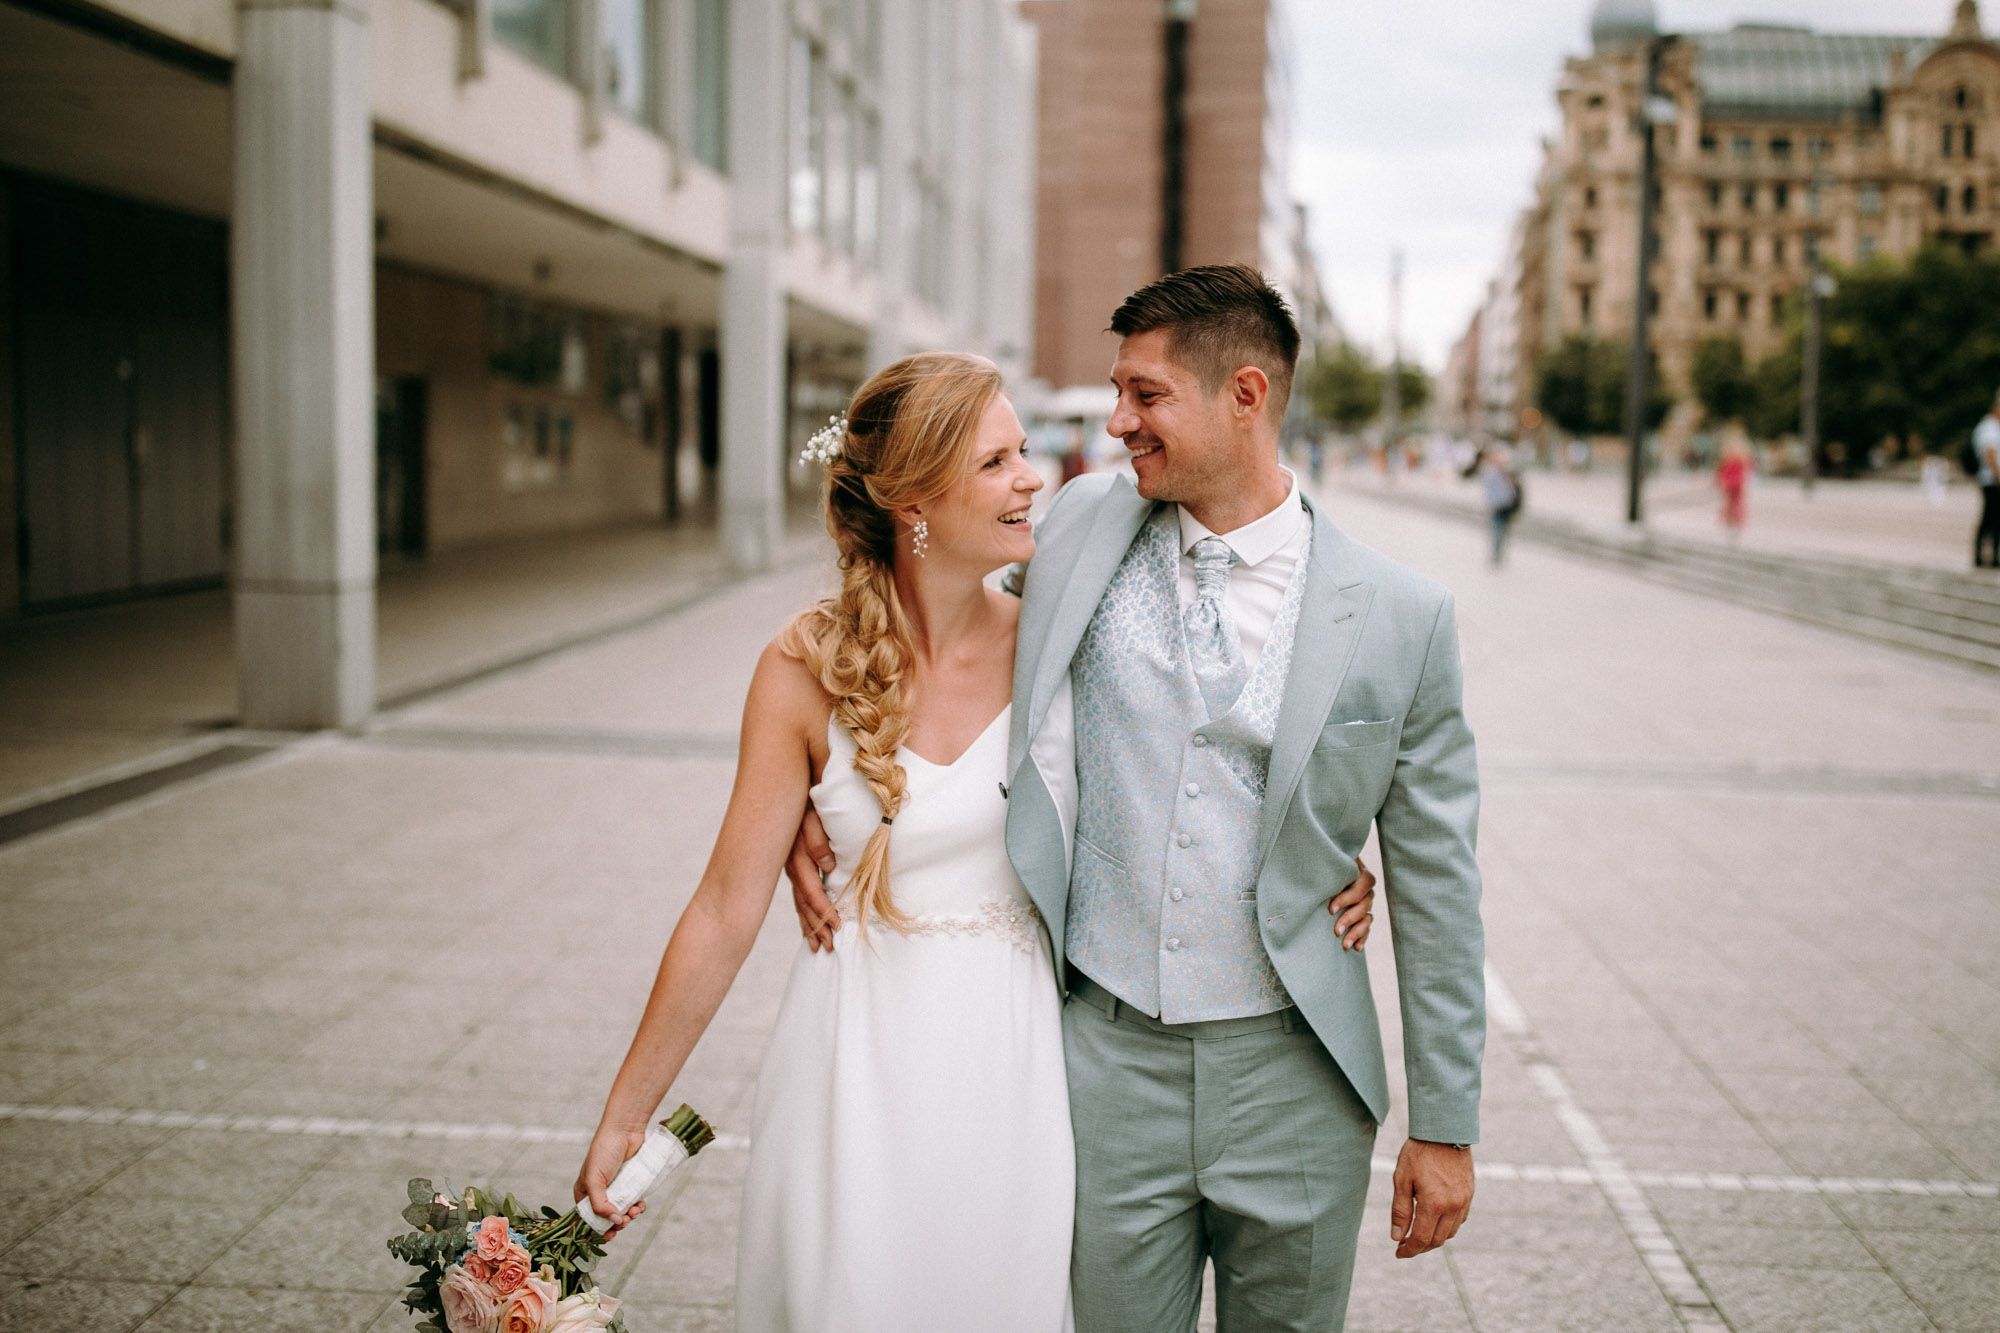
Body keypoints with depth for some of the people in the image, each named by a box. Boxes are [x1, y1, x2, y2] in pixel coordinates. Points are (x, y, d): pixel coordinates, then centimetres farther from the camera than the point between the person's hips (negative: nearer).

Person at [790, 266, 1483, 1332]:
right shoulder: (1082, 527, -1)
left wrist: (1445, 1127, 2)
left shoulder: (1400, 617, -6)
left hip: (1290, 1076, -1)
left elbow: (1434, 888, -1)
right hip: (1109, 1056, 1)